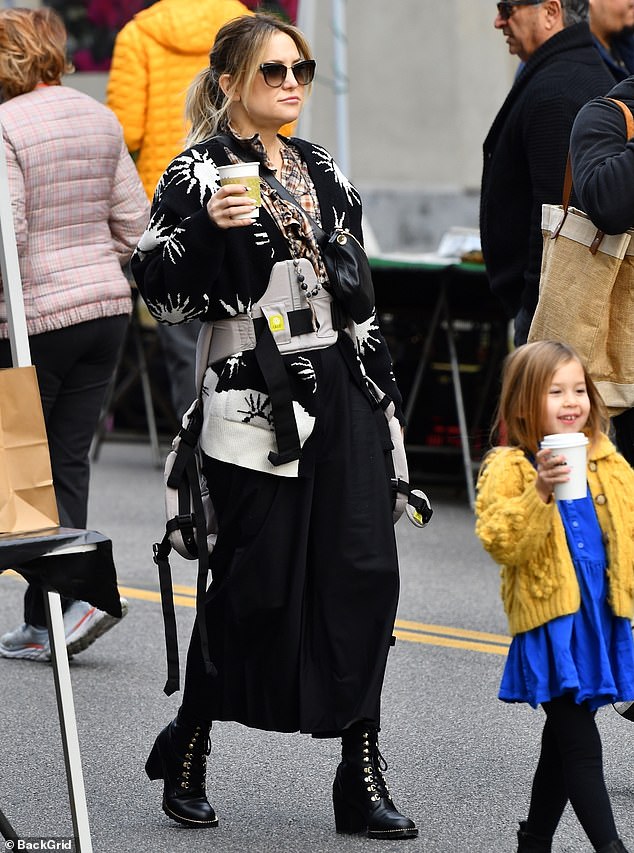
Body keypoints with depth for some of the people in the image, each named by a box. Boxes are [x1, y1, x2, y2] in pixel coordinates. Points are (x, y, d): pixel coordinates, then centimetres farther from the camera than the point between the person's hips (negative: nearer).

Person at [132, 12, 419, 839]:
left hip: (341, 391, 6)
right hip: (255, 397, -6)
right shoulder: (199, 173, -4)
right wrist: (209, 228, -25)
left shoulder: (320, 169, 15)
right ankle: (187, 747, 20)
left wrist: (382, 387, 18)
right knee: (256, 580, -2)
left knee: (364, 572, -2)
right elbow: (156, 287, -9)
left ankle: (361, 774, 3)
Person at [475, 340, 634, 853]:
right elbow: (501, 543, -20)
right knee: (581, 745, -10)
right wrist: (540, 493, -31)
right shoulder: (507, 468, -9)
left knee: (563, 743, 16)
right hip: (550, 620, -6)